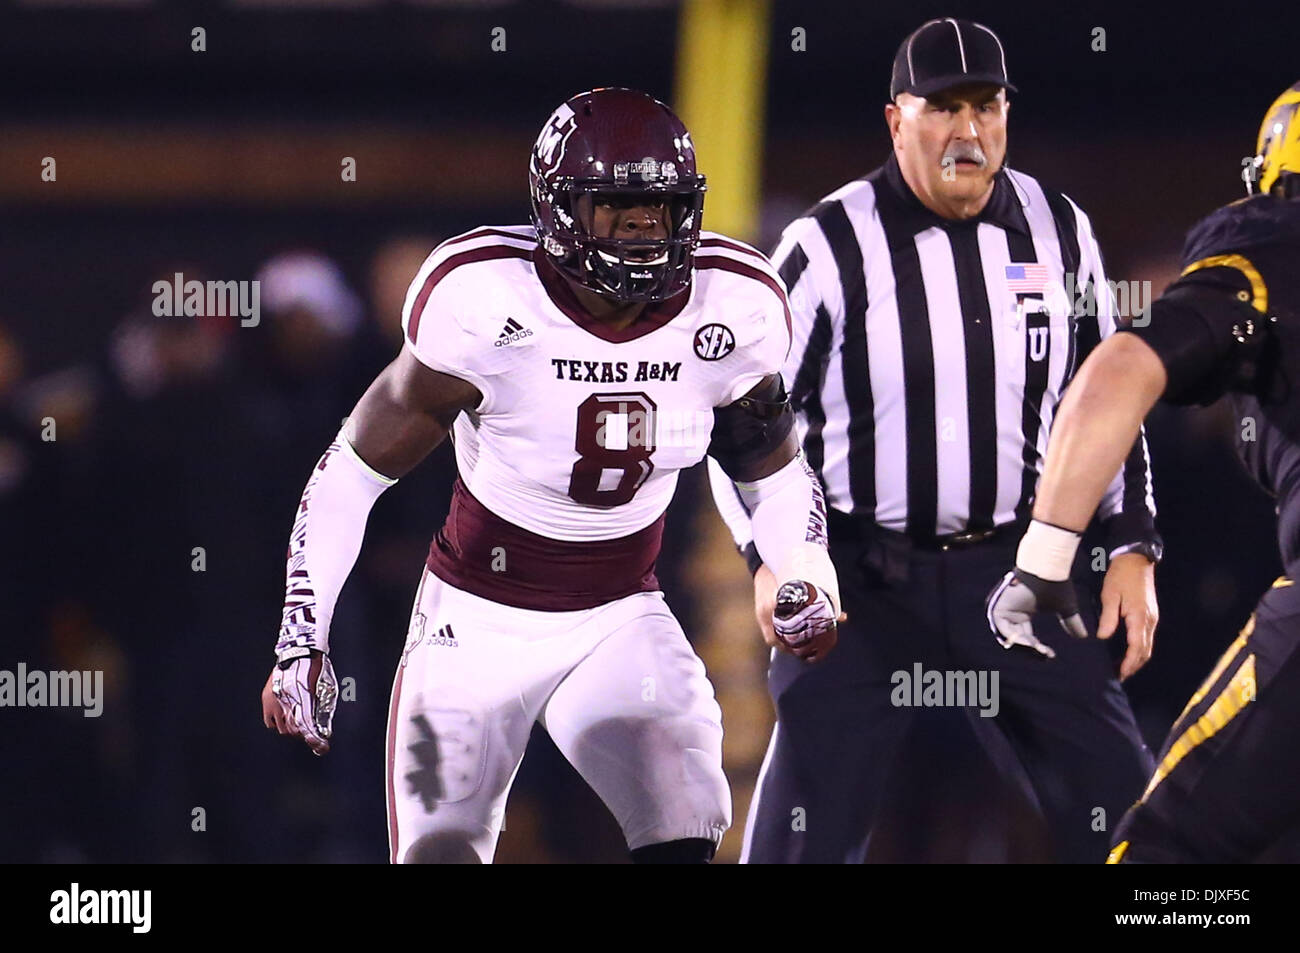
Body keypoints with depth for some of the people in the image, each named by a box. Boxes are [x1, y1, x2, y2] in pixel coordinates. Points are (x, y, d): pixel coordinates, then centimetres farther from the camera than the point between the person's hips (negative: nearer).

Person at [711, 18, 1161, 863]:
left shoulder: (1058, 232, 4)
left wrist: (1132, 548, 8)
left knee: (1118, 798, -1)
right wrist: (773, 560, -13)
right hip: (864, 580, -3)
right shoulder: (831, 246, -8)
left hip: (1019, 572, 3)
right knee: (805, 829, -10)